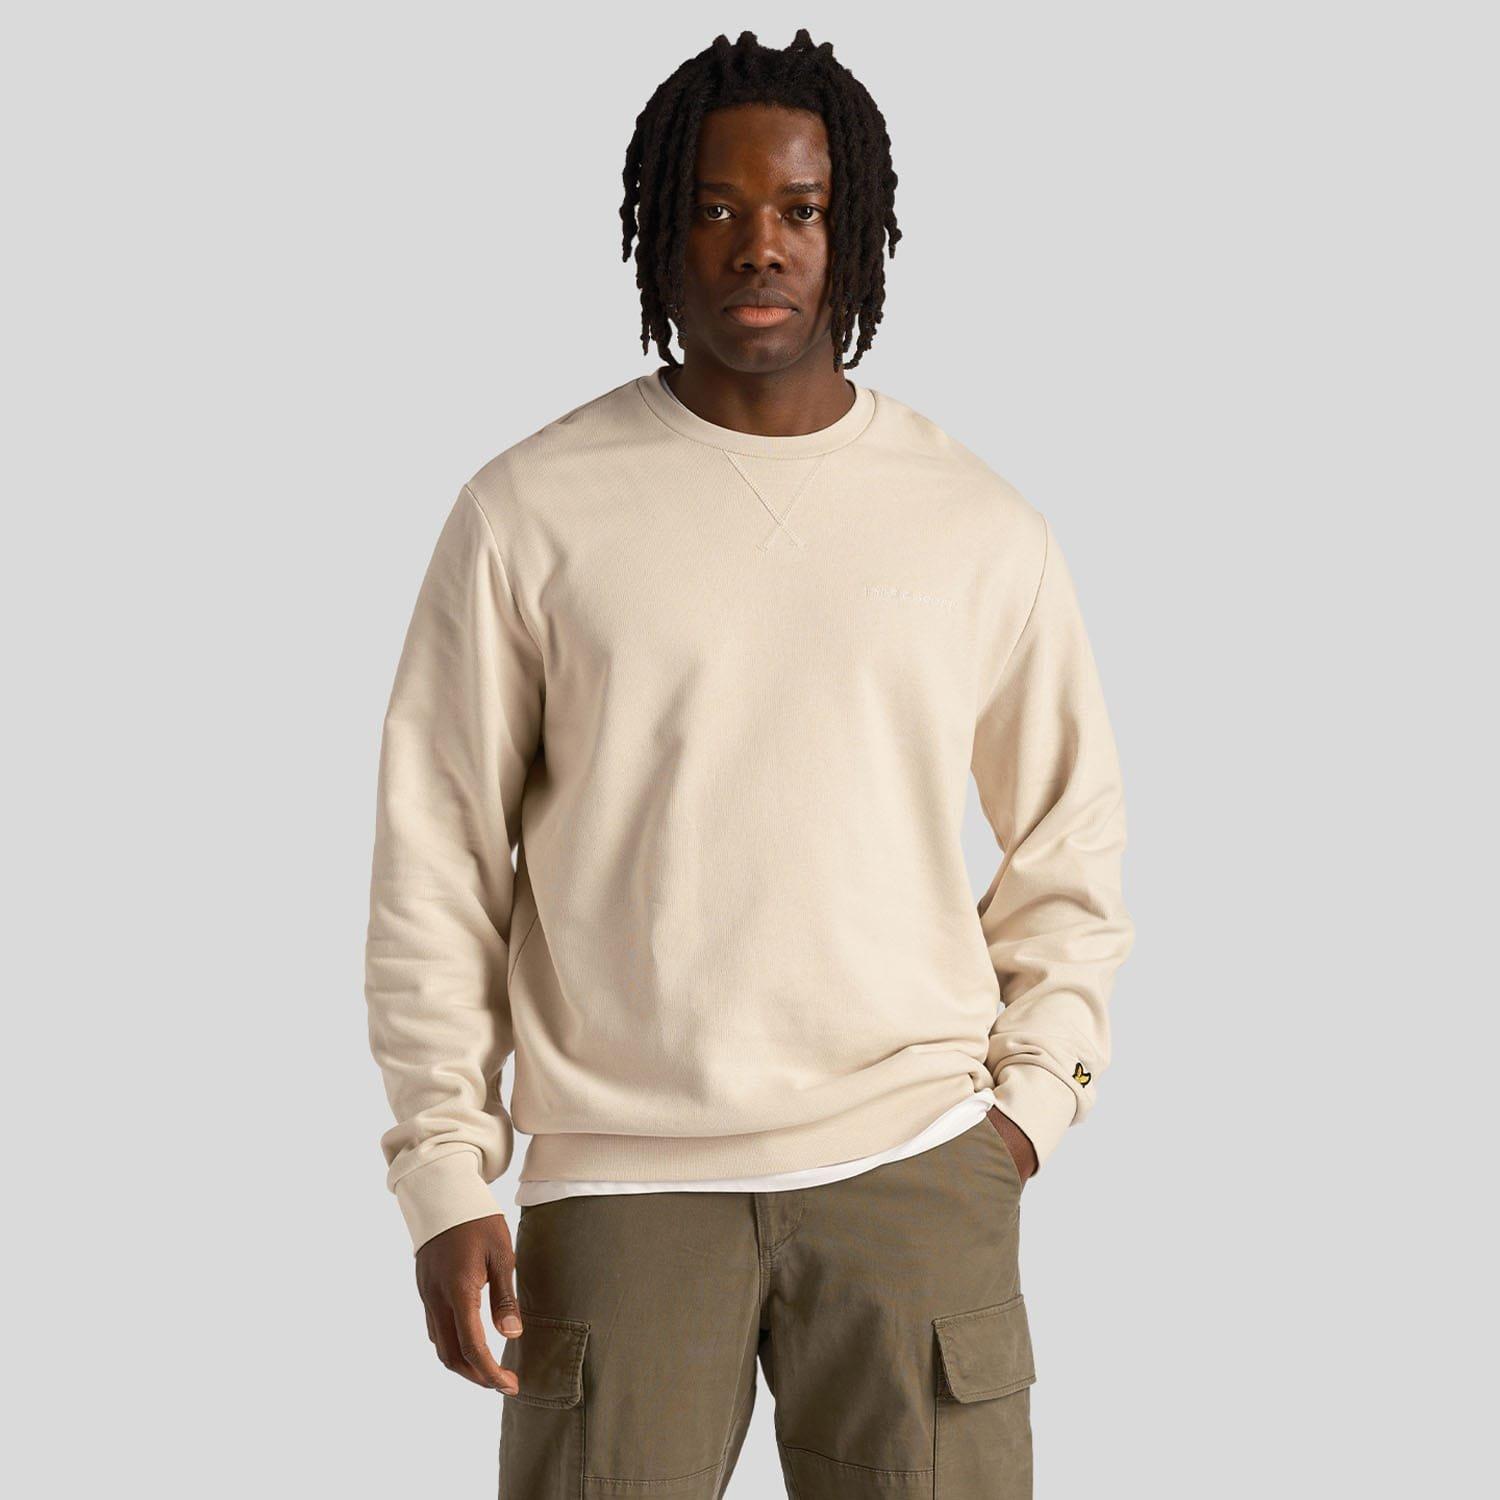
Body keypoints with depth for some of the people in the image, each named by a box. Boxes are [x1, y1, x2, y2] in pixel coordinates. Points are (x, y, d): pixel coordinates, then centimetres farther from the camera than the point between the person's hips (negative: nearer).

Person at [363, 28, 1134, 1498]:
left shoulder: (982, 530, 7)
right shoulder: (528, 514, 2)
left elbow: (1072, 841, 17)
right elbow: (434, 864, 3)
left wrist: (1030, 1095, 5)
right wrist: (447, 1174, -2)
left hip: (915, 1165, 2)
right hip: (621, 1180, -1)